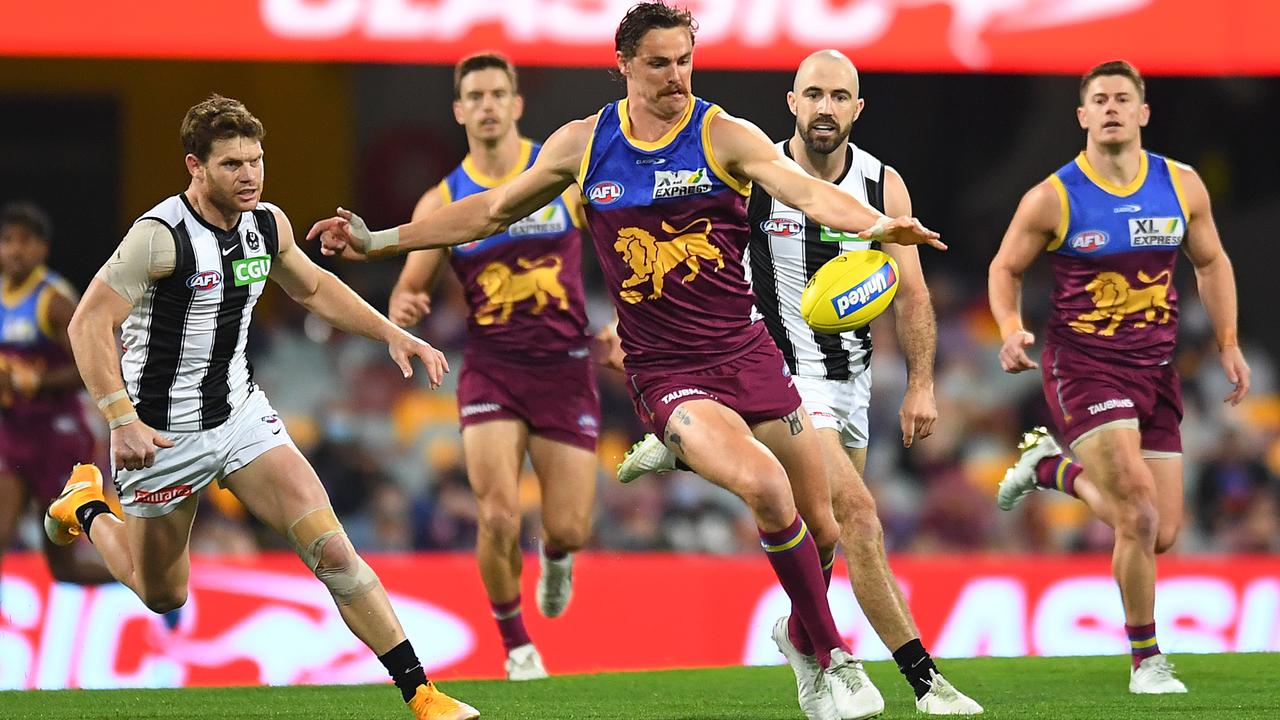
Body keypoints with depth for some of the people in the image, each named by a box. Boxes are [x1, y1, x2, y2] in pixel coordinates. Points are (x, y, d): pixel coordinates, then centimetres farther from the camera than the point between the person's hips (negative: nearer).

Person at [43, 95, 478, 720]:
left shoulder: (268, 224, -1)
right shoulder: (161, 235, -22)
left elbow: (314, 289, 20)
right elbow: (89, 323, -23)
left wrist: (393, 334, 10)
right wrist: (122, 421, -31)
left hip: (242, 414, 5)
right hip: (164, 434, -5)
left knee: (330, 547, -13)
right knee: (163, 597, 14)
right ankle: (85, 506, 43)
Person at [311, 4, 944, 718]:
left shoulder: (724, 136, -2)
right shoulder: (583, 144, 4)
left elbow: (805, 190, -19)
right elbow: (492, 211, 19)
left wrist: (878, 224, -39)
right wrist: (377, 240, 21)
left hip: (747, 355, 1)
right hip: (664, 372, -1)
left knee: (822, 528, 4)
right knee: (763, 486, -28)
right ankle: (836, 659, -14)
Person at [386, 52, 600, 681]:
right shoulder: (442, 202, 2)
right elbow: (409, 289, 5)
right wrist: (403, 308, -19)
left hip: (564, 367, 0)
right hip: (491, 370, 0)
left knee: (569, 529, -2)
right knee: (498, 518, -16)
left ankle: (555, 556, 38)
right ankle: (515, 642, 8)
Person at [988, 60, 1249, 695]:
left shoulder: (1182, 186, 2)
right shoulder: (1052, 199, -8)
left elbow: (1211, 261, 16)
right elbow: (1005, 267, 5)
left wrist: (1228, 343, 9)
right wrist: (1011, 330, -13)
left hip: (1154, 369, 5)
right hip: (1080, 363, -5)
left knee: (1161, 535, 3)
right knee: (1139, 512, -21)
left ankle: (1051, 468, 29)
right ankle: (1145, 659, -3)